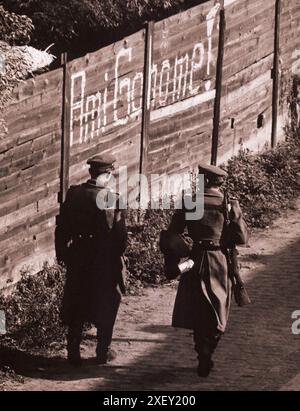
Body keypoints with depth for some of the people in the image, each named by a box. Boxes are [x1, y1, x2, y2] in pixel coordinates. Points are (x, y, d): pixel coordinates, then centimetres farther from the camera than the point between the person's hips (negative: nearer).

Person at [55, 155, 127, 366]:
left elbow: (62, 227, 2)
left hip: (78, 258, 3)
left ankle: (73, 352, 16)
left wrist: (61, 253, 13)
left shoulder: (74, 194, -5)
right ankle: (103, 352, 19)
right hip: (106, 261, -3)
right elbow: (120, 235, -16)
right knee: (106, 307, 13)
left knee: (76, 306, 14)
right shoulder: (113, 199, -18)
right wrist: (118, 255, 1)